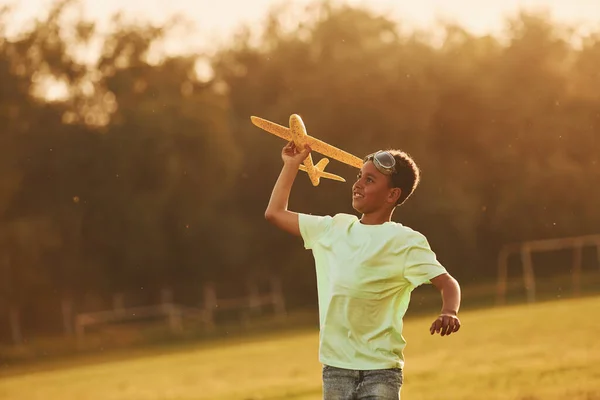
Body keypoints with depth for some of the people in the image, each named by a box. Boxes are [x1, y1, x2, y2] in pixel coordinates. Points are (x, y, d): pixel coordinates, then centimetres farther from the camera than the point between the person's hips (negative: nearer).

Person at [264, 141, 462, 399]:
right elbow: (275, 213, 21)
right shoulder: (335, 228, 11)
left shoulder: (405, 242, -5)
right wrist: (292, 163, 21)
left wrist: (449, 313, -33)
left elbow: (447, 283, -13)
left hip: (380, 371, -5)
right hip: (335, 369, 5)